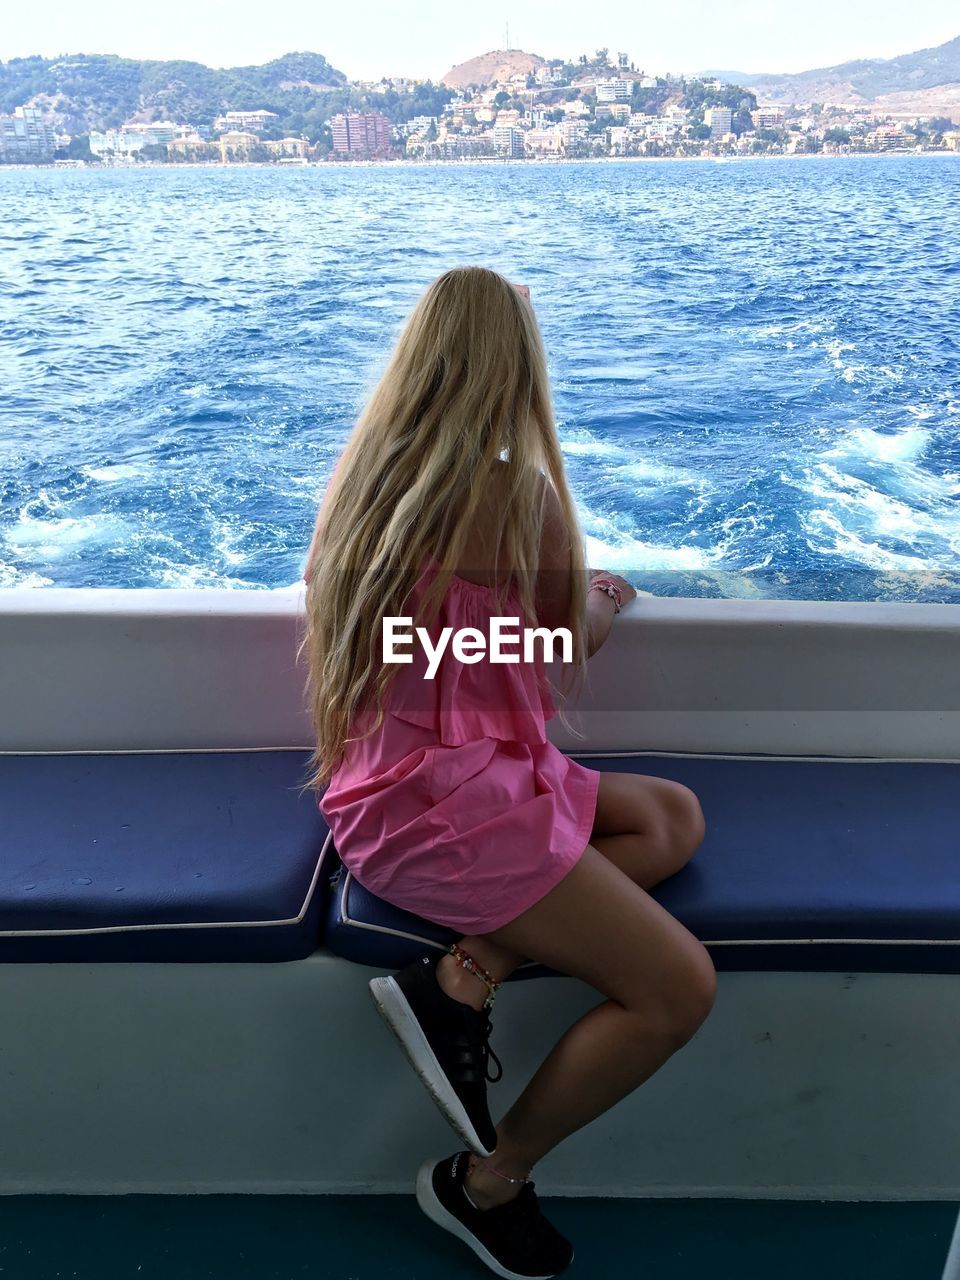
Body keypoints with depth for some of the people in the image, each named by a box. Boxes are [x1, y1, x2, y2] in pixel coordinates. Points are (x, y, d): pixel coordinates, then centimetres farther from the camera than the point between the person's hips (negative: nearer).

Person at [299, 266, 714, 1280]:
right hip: (446, 798, -9)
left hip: (400, 775, 9)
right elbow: (577, 641, 2)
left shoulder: (367, 473, 7)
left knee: (675, 818, 13)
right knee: (678, 989, -7)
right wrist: (603, 596, 24)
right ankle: (487, 1186, 12)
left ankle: (461, 975, -3)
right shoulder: (521, 494, -14)